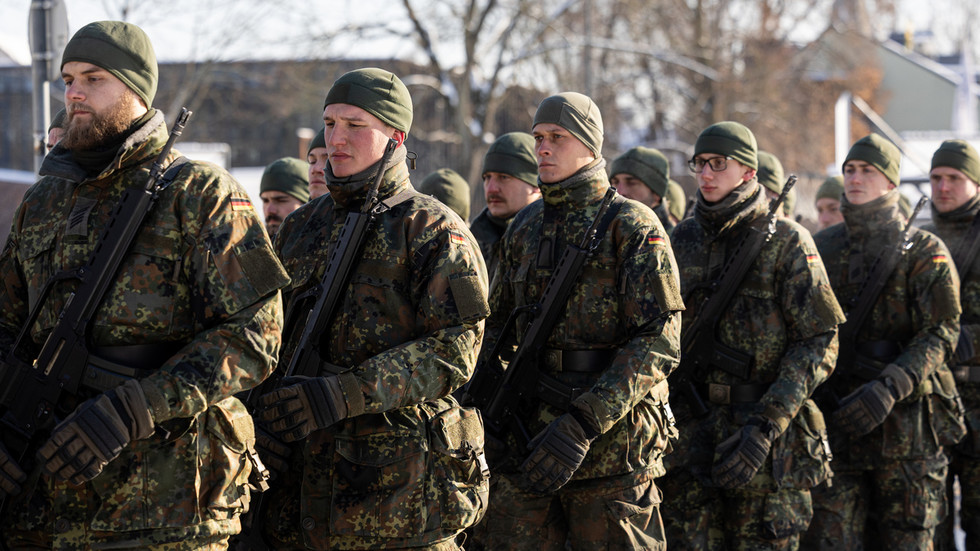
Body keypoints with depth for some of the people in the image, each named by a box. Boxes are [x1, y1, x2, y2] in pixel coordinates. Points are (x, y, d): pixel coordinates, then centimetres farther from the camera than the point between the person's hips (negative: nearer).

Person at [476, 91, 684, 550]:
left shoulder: (632, 226, -6)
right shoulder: (524, 228, 13)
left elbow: (659, 340, -15)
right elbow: (497, 326, 23)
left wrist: (583, 422, -23)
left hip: (612, 439, -5)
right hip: (528, 438, 5)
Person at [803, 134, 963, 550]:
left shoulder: (924, 251, -1)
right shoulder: (823, 247, 12)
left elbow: (941, 334, -11)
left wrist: (889, 388, -25)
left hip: (905, 418, -3)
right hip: (836, 417, 3)